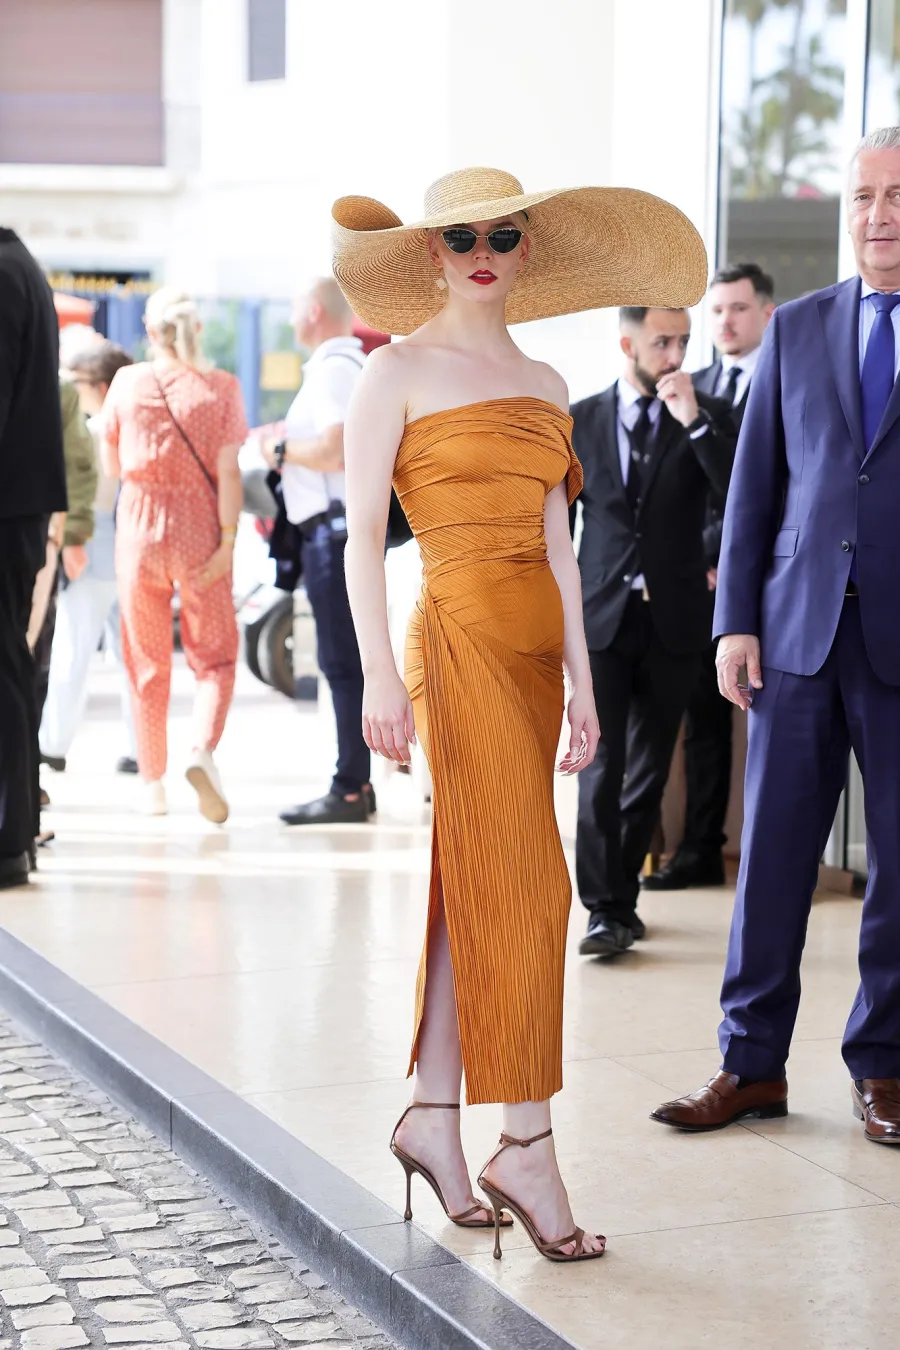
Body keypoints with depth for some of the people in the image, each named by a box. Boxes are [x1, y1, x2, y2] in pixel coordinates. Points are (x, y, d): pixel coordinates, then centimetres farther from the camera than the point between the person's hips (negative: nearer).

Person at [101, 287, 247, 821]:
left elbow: (112, 466, 7)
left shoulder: (127, 383, -1)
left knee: (147, 663, 12)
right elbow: (228, 472, -10)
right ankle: (203, 751, -18)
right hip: (199, 530, -1)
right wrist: (227, 540, -8)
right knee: (214, 656, 8)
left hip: (140, 528, 1)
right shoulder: (221, 387, -5)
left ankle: (153, 785, 16)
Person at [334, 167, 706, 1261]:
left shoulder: (543, 387, 15)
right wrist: (379, 675, -14)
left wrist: (582, 681, 11)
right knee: (519, 883, -9)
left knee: (474, 882, 9)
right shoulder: (399, 371, -2)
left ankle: (433, 1116, 18)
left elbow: (557, 546, 15)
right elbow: (362, 532, -6)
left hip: (534, 644, 6)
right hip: (459, 636, -6)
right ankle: (527, 1147, -2)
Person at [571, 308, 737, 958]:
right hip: (603, 617, -1)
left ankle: (621, 893, 21)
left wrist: (694, 420, -17)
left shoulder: (709, 417, 3)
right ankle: (607, 910, -8)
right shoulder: (581, 421, 5)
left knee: (650, 768, 8)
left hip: (675, 618, 1)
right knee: (602, 766, -8)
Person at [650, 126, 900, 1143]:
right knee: (772, 846, 4)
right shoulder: (796, 328, 10)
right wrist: (736, 621, 1)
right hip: (800, 627, 2)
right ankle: (751, 1062, 15)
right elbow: (754, 484, 9)